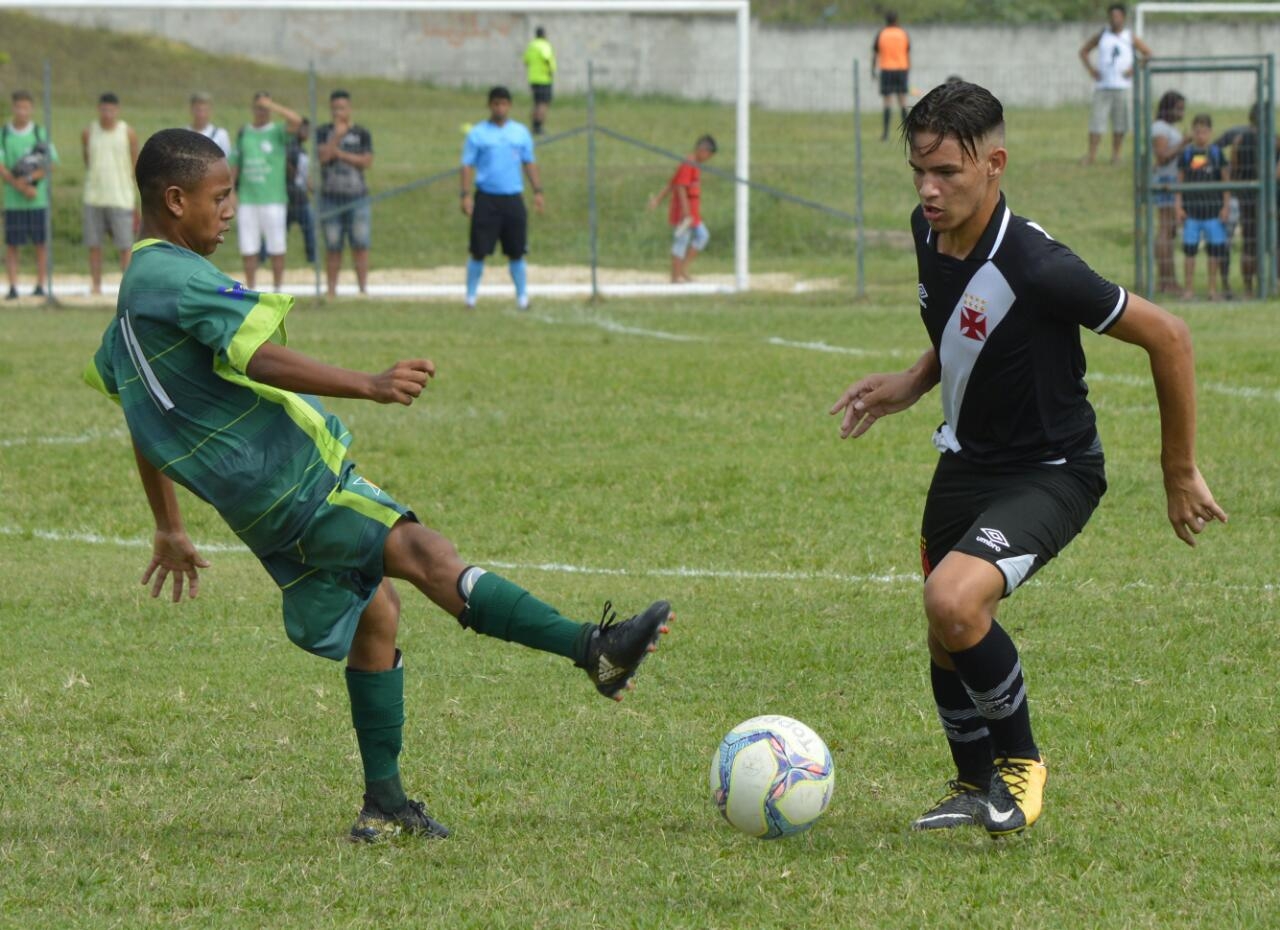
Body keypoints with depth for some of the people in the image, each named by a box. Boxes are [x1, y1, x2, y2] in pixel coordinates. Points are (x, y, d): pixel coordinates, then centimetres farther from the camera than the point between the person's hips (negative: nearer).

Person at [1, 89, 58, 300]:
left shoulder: (40, 134, 5)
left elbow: (50, 163, 0)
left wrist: (30, 178, -16)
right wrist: (22, 187, -14)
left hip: (39, 199, 0)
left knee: (40, 243, 2)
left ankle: (40, 285, 8)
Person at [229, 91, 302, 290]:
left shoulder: (278, 131, 1)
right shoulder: (243, 133, 13)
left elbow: (296, 120, -21)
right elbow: (234, 165, 15)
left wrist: (271, 105, -17)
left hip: (273, 199, -3)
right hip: (247, 199, 3)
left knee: (276, 248, -1)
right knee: (248, 249, 3)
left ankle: (277, 292, 8)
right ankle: (250, 293, 11)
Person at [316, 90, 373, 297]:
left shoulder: (362, 134, 6)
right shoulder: (323, 132, 5)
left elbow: (367, 162, -4)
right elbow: (323, 156, -10)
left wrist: (340, 153, -8)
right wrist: (337, 136, -18)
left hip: (357, 197, 0)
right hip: (330, 199, 0)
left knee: (360, 246, -6)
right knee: (332, 248, 1)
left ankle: (363, 288, -3)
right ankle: (332, 290, 5)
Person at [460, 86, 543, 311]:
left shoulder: (521, 132, 10)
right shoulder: (478, 133, 2)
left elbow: (529, 163, 15)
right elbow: (467, 165, 1)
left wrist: (537, 191, 7)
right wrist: (466, 195, -9)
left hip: (513, 198, 2)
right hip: (486, 198, -2)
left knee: (516, 252, 3)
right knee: (479, 252, -3)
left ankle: (522, 297, 10)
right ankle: (471, 296, 5)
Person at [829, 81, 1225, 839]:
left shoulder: (1036, 267, -31)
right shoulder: (929, 232, -7)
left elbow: (1168, 336, -20)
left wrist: (1180, 473, -11)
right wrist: (914, 383, 2)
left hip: (1051, 473, -8)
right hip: (967, 459, 8)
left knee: (955, 603, -28)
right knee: (947, 637, 15)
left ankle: (1021, 760, -3)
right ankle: (976, 785, 42)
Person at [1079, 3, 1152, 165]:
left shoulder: (1130, 38, 6)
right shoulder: (1100, 37, 9)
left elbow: (1148, 54, 10)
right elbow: (1083, 51, 18)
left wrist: (1135, 69, -3)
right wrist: (1090, 68, 3)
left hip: (1122, 85, 0)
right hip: (1103, 85, 0)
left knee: (1120, 124, 2)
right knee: (1096, 121, -6)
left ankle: (1116, 154, 11)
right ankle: (1091, 154, -3)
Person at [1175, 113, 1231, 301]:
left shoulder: (1217, 153, 3)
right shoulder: (1186, 154, 4)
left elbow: (1226, 181, 7)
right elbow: (1179, 182, 6)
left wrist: (1226, 206, 1)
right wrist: (1178, 206, 0)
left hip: (1213, 208, 0)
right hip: (1191, 209, 0)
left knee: (1215, 250, 2)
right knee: (1189, 249, 0)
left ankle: (1213, 288, 11)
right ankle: (1189, 288, 7)